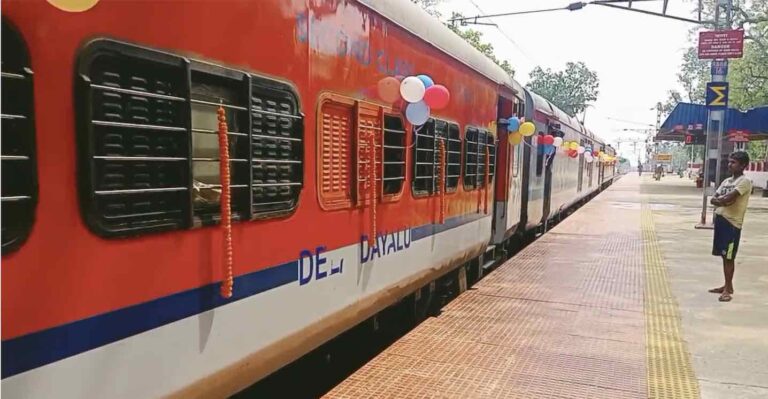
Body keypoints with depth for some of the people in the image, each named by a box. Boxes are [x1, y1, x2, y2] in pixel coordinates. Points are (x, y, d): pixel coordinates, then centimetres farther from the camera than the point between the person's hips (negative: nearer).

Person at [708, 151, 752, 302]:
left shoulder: (744, 181, -11)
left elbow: (729, 198, -22)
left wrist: (719, 199, -2)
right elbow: (713, 200, 8)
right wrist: (723, 201, -11)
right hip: (720, 220, 8)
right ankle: (727, 285, 24)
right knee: (724, 256, 14)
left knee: (729, 257, -3)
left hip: (732, 223, -8)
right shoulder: (727, 181, 15)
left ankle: (728, 289, 5)